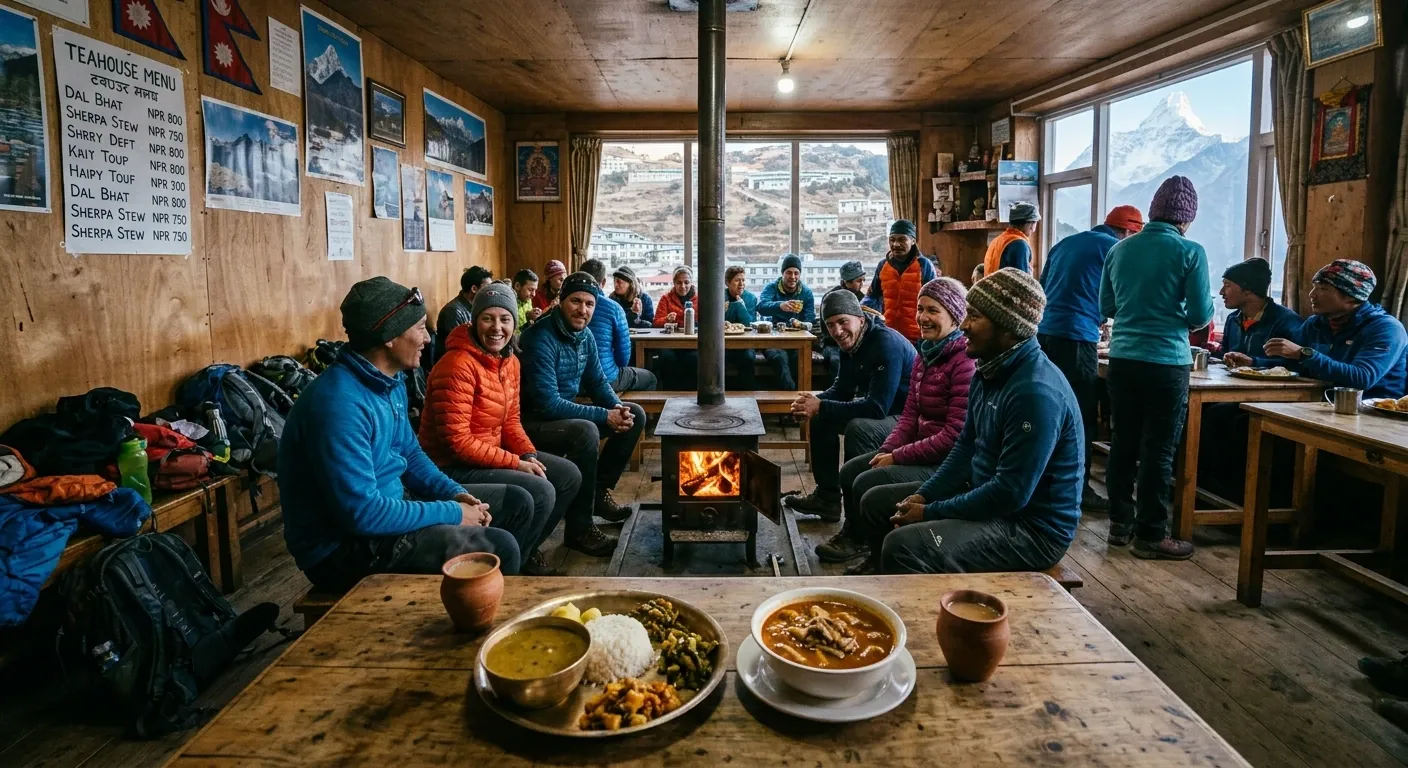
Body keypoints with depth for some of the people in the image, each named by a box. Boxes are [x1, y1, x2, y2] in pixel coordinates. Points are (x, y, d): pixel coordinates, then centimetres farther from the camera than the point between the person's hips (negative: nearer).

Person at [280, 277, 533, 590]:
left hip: (385, 504, 10)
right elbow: (362, 513, -31)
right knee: (499, 550, -22)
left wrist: (455, 493, -2)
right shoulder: (339, 403, -28)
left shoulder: (390, 380, 4)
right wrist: (452, 514, -21)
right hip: (344, 546, -10)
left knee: (516, 502, 10)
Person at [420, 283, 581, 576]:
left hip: (494, 452, 9)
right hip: (454, 467, -9)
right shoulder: (458, 365, -24)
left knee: (569, 476, 6)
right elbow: (458, 442, -25)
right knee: (541, 493, -23)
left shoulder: (510, 362, 5)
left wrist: (529, 456, -8)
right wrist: (516, 463, -22)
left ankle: (526, 548, 22)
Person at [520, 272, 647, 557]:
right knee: (585, 431, -36)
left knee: (635, 415, 5)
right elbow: (548, 404, -29)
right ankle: (579, 527, -22)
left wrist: (618, 408, -9)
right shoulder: (541, 338, -23)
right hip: (534, 422, -9)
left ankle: (599, 491, 14)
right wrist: (605, 416, -27)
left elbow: (597, 382, 13)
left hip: (566, 414, 9)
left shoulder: (585, 335, 3)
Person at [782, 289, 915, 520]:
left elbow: (878, 407, -33)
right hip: (882, 409, 10)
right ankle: (827, 498, 16)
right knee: (821, 418, 8)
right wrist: (814, 403, -12)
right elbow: (842, 390, 10)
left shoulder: (886, 344, -27)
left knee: (859, 428, -33)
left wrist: (822, 407, -28)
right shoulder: (851, 343, 1)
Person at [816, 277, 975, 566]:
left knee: (867, 483, -17)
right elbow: (910, 414, 10)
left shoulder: (964, 361, -21)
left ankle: (862, 541, 11)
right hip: (921, 448, 9)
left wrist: (898, 457, -18)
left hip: (947, 461, -9)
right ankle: (854, 536, 24)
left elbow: (956, 435, -24)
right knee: (850, 471, 4)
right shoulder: (925, 355, 9)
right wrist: (887, 451, -6)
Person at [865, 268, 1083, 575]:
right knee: (876, 503, 11)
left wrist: (930, 512, -18)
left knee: (902, 548, -29)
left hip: (1032, 525, -9)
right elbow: (967, 447, 14)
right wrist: (923, 496, 0)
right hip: (988, 496, 10)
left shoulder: (1036, 393, -26)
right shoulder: (991, 370, 5)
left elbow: (1011, 494, -27)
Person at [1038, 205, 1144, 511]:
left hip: (1043, 332, 7)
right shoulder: (1115, 249, 1)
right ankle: (1078, 489, 3)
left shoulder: (1064, 243, 20)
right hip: (1075, 338, -7)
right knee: (1082, 417, 0)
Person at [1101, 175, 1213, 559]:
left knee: (1123, 443, 13)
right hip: (1166, 363, -4)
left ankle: (1120, 523, 23)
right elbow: (1200, 316, -7)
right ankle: (1152, 535, 10)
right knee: (1159, 450, 3)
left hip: (1122, 359, 5)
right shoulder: (1190, 252, -8)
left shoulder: (1120, 249, 5)